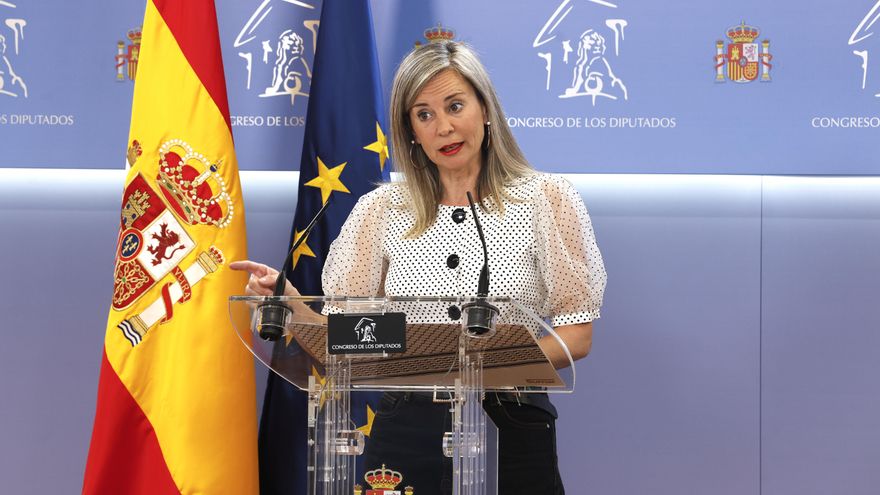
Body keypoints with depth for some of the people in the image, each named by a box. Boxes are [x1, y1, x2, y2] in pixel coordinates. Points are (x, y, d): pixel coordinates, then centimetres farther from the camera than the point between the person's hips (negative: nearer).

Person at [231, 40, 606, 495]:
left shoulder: (547, 199, 0)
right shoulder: (382, 209, 6)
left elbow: (576, 335, -3)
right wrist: (286, 296, -14)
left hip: (511, 428, -1)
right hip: (405, 434, 2)